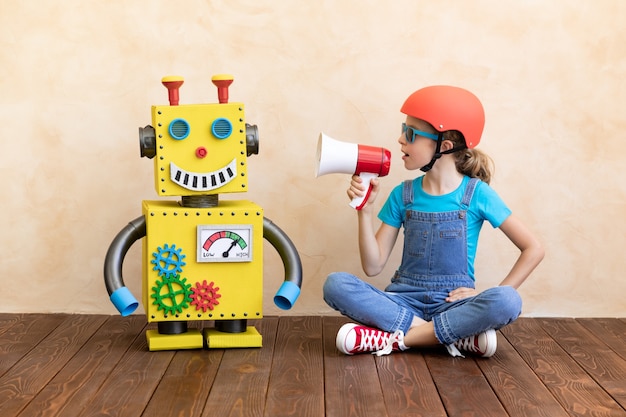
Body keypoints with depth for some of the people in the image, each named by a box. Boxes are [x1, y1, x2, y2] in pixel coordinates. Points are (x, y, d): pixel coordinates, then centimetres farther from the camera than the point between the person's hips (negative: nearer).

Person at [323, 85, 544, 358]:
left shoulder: (476, 193, -3)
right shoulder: (402, 195, 4)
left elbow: (533, 249, -2)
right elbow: (373, 267, 1)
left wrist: (493, 302, -8)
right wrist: (365, 210, -9)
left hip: (452, 303, -2)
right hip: (404, 301, 2)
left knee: (508, 302, -33)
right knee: (336, 284, -25)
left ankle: (395, 338, -24)